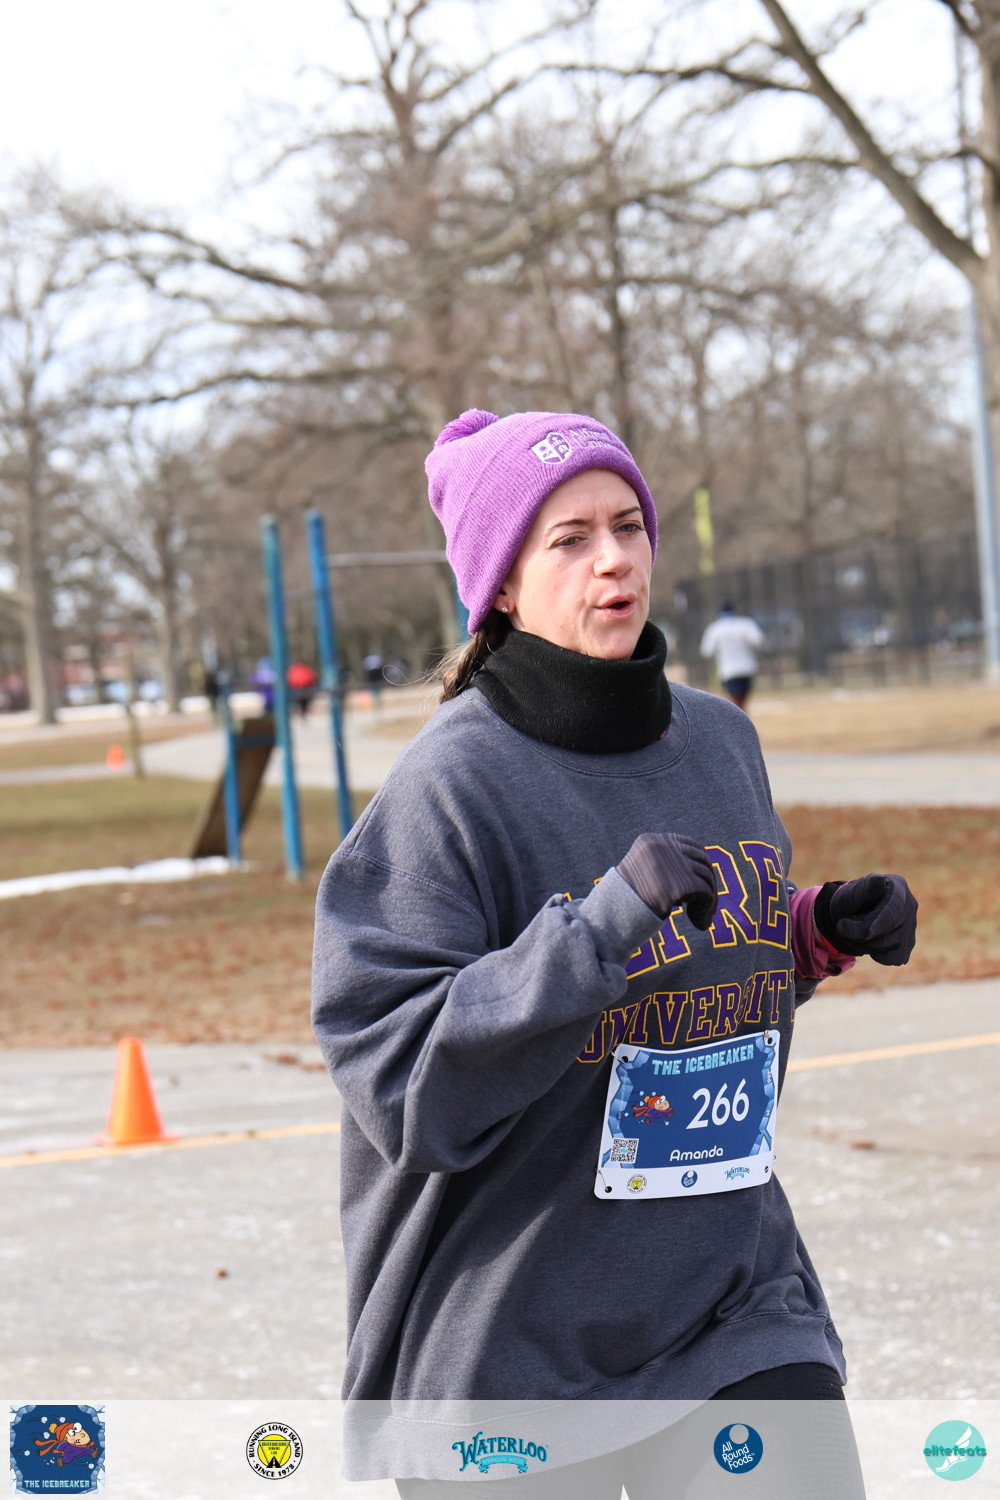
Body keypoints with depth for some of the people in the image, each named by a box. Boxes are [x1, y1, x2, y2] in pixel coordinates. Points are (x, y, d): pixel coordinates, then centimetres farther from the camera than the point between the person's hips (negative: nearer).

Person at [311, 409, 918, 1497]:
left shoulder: (722, 742, 7)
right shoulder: (450, 783, -14)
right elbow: (402, 1082, -20)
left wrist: (822, 933, 2)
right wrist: (604, 926, -28)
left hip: (732, 1297, 5)